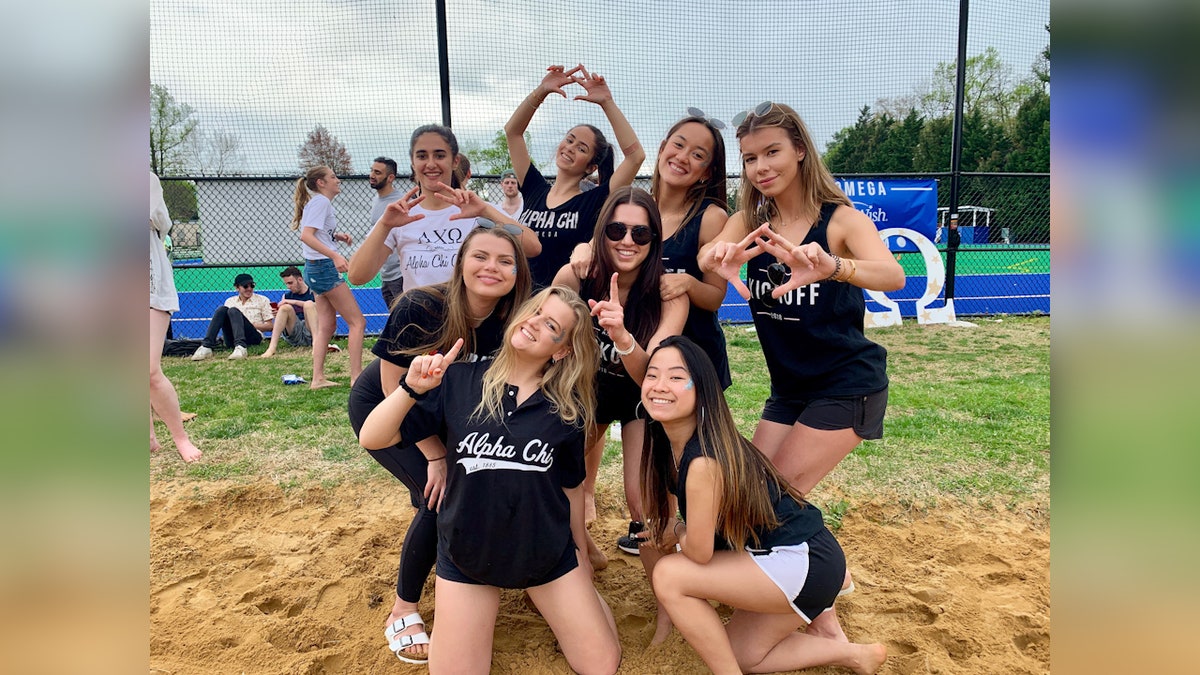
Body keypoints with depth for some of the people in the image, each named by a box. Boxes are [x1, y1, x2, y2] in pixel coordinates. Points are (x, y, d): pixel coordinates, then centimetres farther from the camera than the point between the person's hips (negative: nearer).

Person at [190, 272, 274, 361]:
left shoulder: (262, 300, 15)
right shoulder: (230, 301, 22)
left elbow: (270, 326, 9)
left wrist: (251, 324, -5)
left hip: (253, 337, -3)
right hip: (232, 341, 3)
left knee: (233, 311, -26)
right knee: (222, 309, -18)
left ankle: (240, 347, -53)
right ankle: (206, 346, -34)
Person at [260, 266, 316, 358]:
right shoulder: (287, 296, 17)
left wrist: (294, 302, -18)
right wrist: (278, 314, -6)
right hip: (295, 338, 3)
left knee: (309, 304, -23)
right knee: (285, 307, -18)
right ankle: (272, 347, -32)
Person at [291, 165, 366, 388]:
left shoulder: (322, 203, 17)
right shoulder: (321, 202, -12)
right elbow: (306, 236, -24)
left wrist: (337, 236, 8)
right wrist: (335, 255, -34)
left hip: (316, 269, 10)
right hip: (324, 268, -10)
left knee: (326, 325, 11)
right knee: (357, 322, -7)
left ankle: (318, 378, 11)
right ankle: (356, 377, -7)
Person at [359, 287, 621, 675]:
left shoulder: (568, 408, -8)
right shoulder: (459, 381, -11)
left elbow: (571, 486, 5)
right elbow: (373, 439, -13)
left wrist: (580, 554, 14)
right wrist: (412, 389, -28)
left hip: (549, 553, 1)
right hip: (467, 555, -1)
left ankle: (542, 597, 28)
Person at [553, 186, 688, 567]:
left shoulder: (669, 293, -28)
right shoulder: (574, 277, -24)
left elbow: (650, 375, -39)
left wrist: (622, 336, -57)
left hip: (640, 399, -2)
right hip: (586, 390, 2)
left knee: (644, 504, -12)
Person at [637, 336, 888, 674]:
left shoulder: (705, 459, -30)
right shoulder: (667, 443, -3)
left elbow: (699, 551, -21)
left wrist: (676, 532, -3)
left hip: (806, 563, -9)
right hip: (772, 555, 9)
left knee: (669, 576, -16)